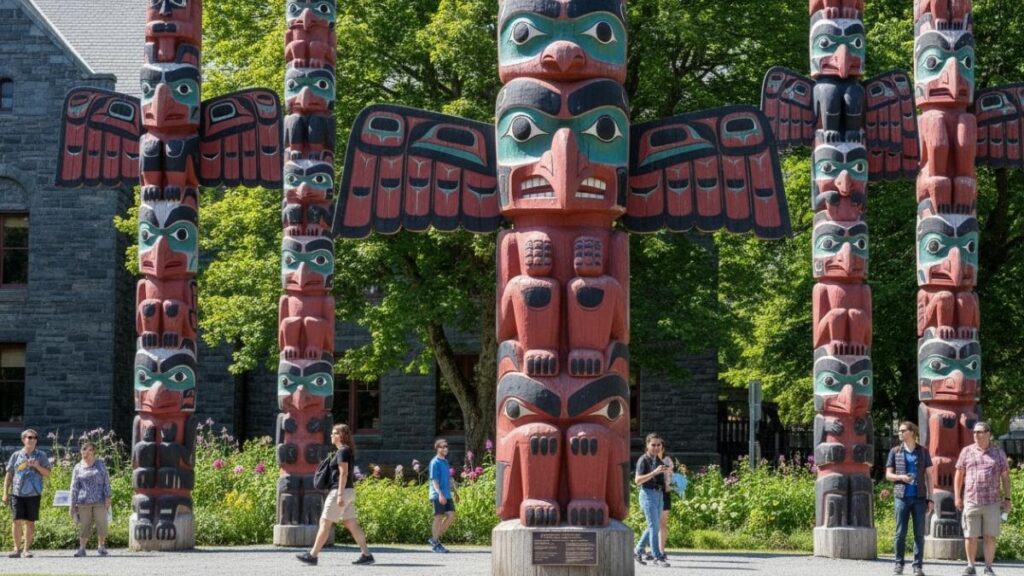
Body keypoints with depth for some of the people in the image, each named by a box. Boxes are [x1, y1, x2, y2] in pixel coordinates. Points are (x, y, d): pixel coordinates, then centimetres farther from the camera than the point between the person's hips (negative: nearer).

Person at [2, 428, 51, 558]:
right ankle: (17, 549, 2)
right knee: (17, 520, -5)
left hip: (33, 494, 0)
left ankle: (26, 549, 8)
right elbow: (9, 475, 11)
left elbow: (47, 473, 5)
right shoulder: (16, 455, 9)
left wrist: (37, 466, -13)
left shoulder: (41, 455, 9)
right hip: (17, 493, 0)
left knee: (30, 522, 1)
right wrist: (5, 493, 6)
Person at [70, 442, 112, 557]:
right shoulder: (78, 468, 9)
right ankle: (82, 549, 6)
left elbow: (106, 481, 4)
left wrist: (107, 497, -6)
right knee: (84, 526, -2)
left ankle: (101, 546, 11)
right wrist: (73, 505, 5)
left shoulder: (100, 465, 9)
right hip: (84, 502, 0)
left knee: (102, 524, -5)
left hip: (99, 501, 0)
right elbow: (74, 487, 9)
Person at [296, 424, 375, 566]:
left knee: (325, 523, -4)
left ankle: (313, 556, -1)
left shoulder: (342, 451, -13)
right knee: (351, 524, 7)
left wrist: (339, 495, -23)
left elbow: (343, 473, -20)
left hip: (340, 491, -10)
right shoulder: (348, 451, 17)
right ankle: (366, 555, 3)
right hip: (348, 492, 10)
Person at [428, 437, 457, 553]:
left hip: (447, 495, 8)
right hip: (438, 495, -8)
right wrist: (440, 494, -26)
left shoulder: (445, 462, 16)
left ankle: (435, 539, 11)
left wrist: (454, 492, 29)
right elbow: (434, 480, -16)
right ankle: (436, 544, 5)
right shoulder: (435, 462, -9)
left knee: (451, 516, 1)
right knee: (438, 518, -4)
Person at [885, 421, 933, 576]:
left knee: (919, 533, -1)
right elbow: (888, 475, 8)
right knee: (900, 533, 0)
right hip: (901, 497, 0)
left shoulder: (923, 451, 8)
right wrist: (901, 477, -13)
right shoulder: (895, 451, 8)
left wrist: (930, 498, 1)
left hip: (919, 497, 0)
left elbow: (928, 476, 8)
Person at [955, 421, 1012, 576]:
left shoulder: (998, 453, 6)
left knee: (990, 537, 2)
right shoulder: (967, 451, 7)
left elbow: (1005, 477, 8)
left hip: (992, 503, 0)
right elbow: (959, 475, 9)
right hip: (971, 502, 0)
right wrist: (957, 497, 4)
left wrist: (1007, 499, 3)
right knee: (970, 536, 2)